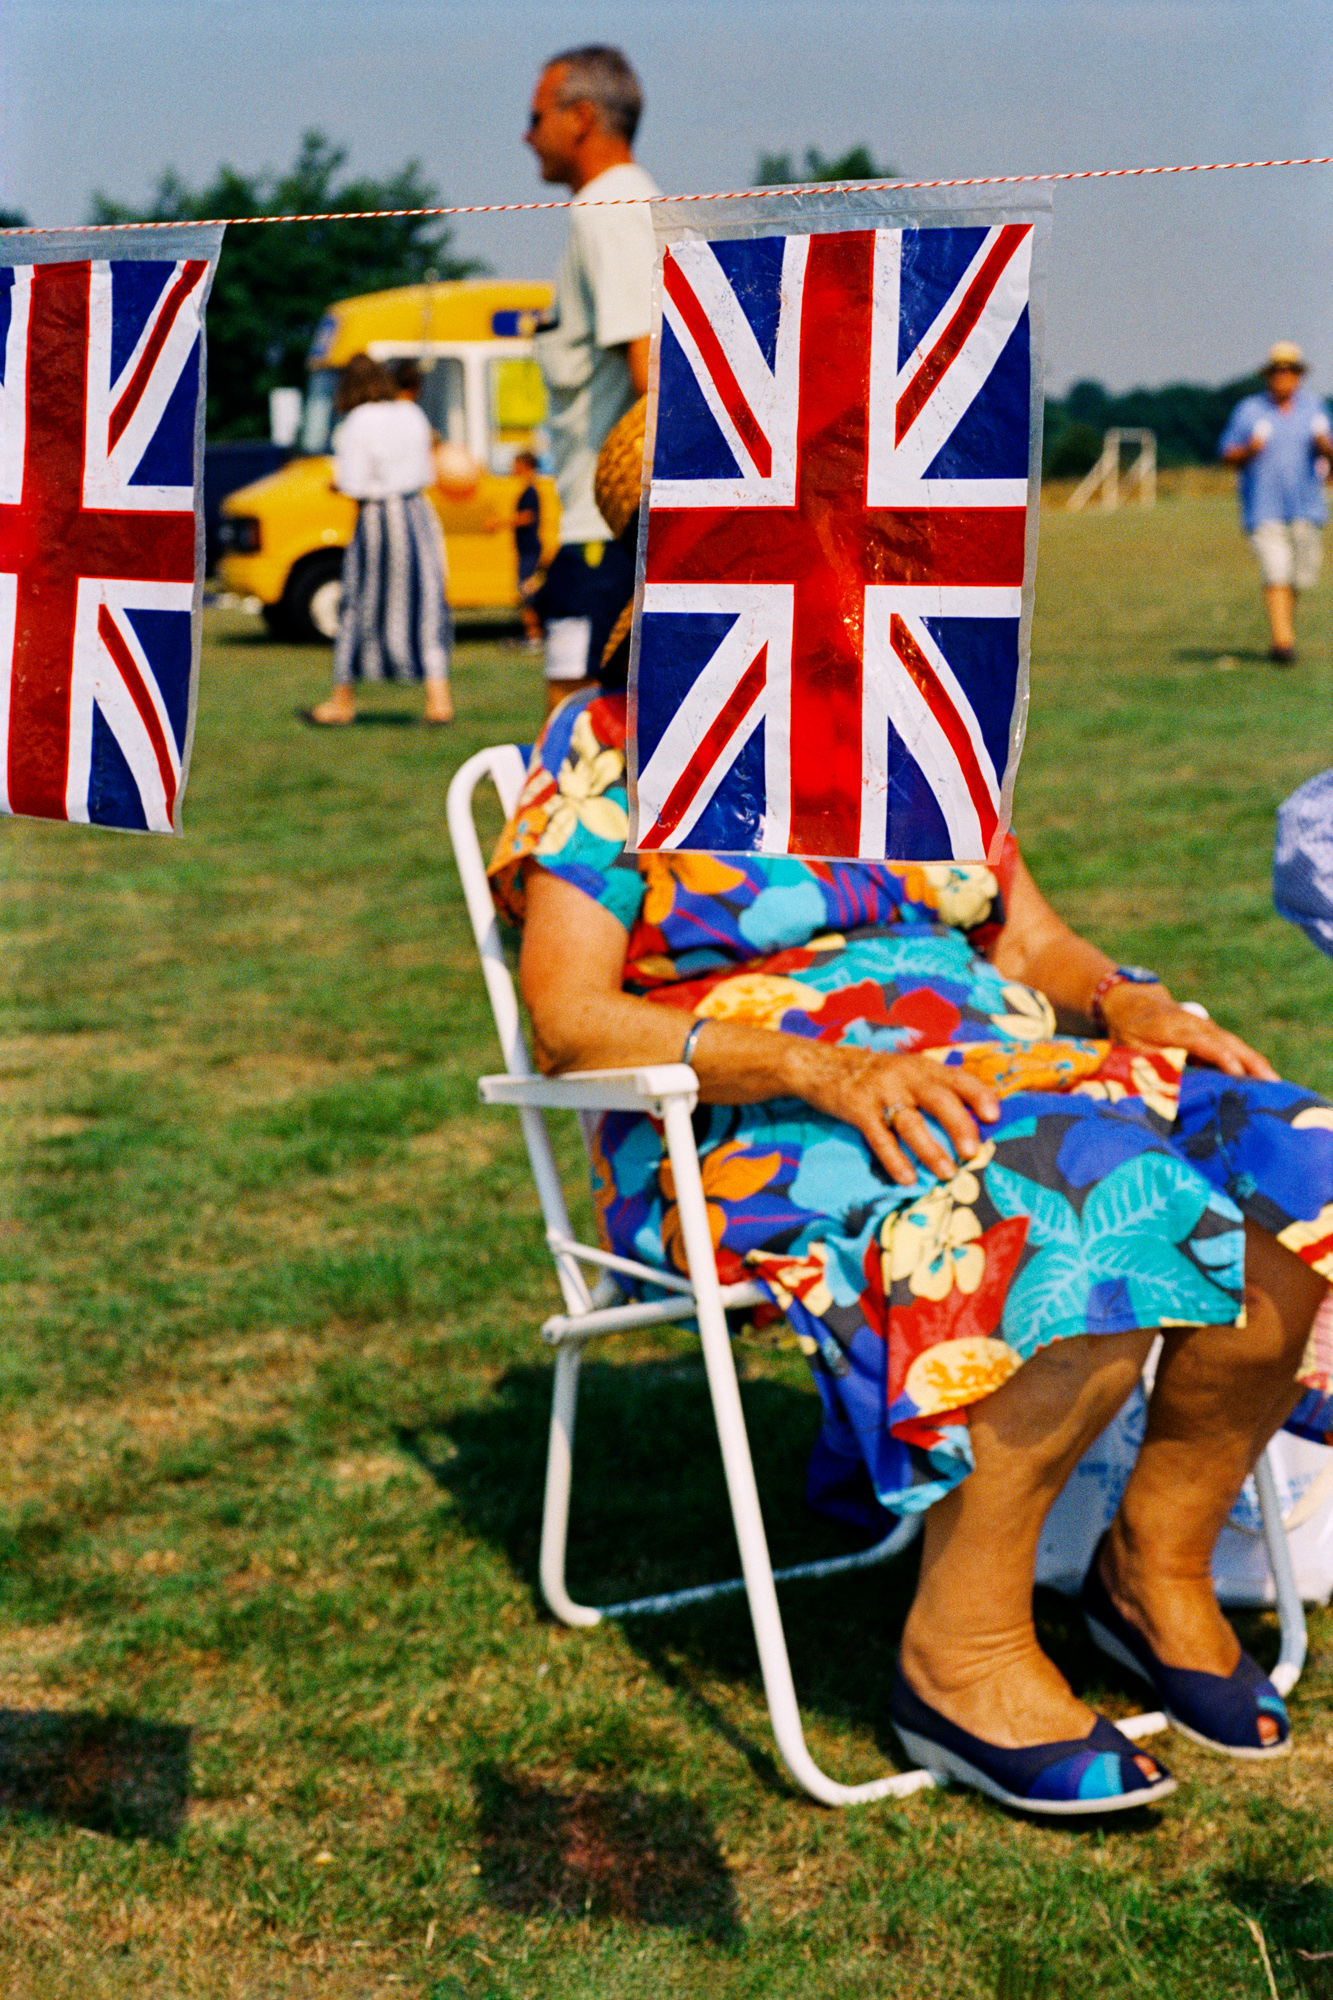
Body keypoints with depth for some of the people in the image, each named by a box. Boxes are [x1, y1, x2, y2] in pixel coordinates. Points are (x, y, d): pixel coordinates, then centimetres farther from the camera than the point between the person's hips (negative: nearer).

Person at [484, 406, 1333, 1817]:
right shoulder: (611, 743, 1)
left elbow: (1032, 939, 19)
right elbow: (567, 1021, -10)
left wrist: (1128, 1001, -6)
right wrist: (821, 1066, -24)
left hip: (989, 1065, 6)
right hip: (751, 1125, -6)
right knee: (1094, 1205, -34)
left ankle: (1160, 1562, -2)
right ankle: (960, 1650, -23)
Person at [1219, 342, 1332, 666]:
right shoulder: (1249, 410, 2)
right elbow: (1227, 454, 3)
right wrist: (1249, 450, -18)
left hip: (1305, 508, 3)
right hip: (1264, 509, -3)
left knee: (1301, 576, 6)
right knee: (1276, 575, -15)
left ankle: (1281, 633, 28)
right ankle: (1282, 640, -19)